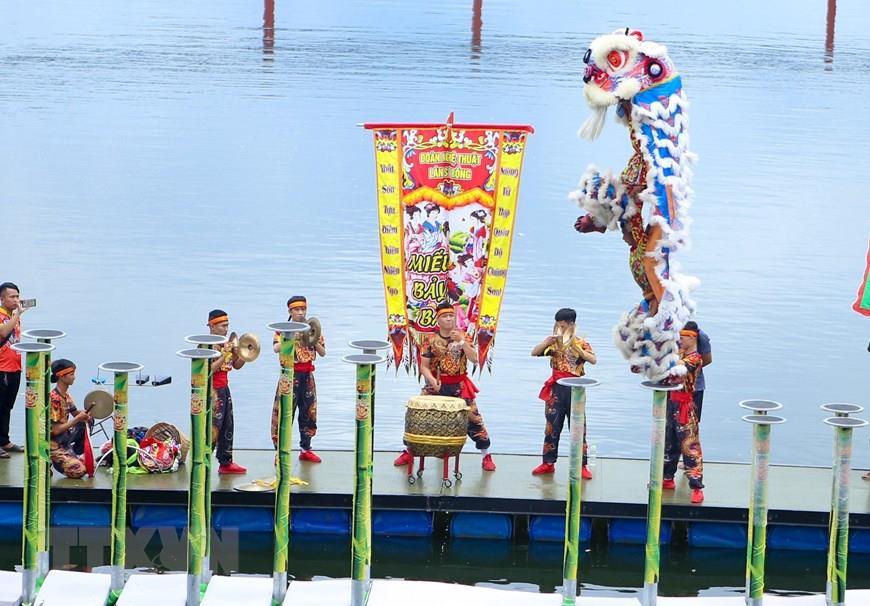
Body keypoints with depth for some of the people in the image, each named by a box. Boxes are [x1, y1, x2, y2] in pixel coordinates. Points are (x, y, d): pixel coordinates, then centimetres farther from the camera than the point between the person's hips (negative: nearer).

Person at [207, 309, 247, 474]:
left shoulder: (226, 344, 12)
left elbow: (236, 365, 16)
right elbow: (208, 370, -22)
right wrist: (223, 355, -25)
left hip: (224, 389, 9)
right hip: (212, 391, -9)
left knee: (227, 427, 12)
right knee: (213, 429, -11)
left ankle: (226, 462, 19)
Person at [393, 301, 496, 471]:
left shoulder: (462, 336, 0)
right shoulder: (430, 339, -1)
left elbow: (474, 359, -12)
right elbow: (424, 366, -1)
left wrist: (461, 342, -23)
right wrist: (431, 379, -19)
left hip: (459, 387, 0)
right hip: (436, 386, 1)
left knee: (473, 417, -5)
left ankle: (486, 455, 7)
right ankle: (409, 451, 16)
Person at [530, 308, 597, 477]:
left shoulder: (581, 343, -1)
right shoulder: (554, 343, 6)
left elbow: (593, 360, -15)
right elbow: (534, 353, -1)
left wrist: (577, 349, -24)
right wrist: (546, 342, -15)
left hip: (575, 389, -2)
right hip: (556, 388, 2)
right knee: (552, 426, 8)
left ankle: (581, 465, 6)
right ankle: (548, 463, 16)